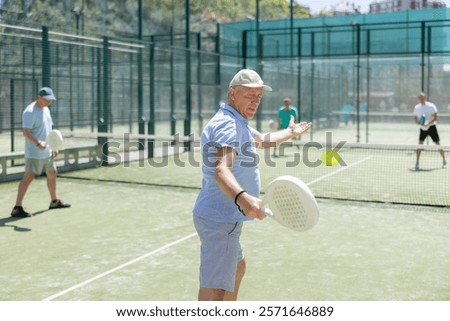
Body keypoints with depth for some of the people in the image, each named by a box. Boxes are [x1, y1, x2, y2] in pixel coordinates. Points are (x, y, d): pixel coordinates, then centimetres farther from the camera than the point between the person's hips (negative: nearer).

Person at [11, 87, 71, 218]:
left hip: (47, 151, 9)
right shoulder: (30, 112, -16)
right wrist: (38, 143, -39)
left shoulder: (46, 109, 12)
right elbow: (26, 132, -24)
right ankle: (17, 208, -11)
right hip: (34, 153, -9)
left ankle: (54, 201, 37)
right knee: (29, 177, -12)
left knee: (52, 174, 19)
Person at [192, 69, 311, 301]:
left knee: (238, 267, 33)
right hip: (220, 220, -12)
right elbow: (221, 171, -36)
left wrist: (290, 132, 49)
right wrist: (243, 197, -54)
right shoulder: (227, 124, -19)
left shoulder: (238, 123, 15)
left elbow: (262, 140, 37)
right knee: (214, 294, -16)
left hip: (225, 218, 12)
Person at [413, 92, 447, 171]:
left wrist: (428, 124, -28)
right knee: (420, 144, -11)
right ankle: (417, 163, -7)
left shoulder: (431, 106, -11)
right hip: (423, 128, 3)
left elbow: (435, 117, -14)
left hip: (431, 127, -2)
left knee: (437, 144, 3)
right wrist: (417, 121, -11)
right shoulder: (417, 108, 1)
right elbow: (415, 117, 12)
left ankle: (444, 161, 21)